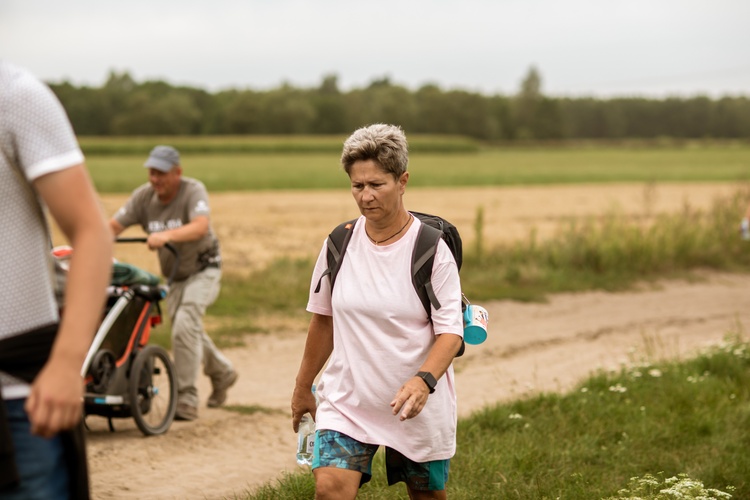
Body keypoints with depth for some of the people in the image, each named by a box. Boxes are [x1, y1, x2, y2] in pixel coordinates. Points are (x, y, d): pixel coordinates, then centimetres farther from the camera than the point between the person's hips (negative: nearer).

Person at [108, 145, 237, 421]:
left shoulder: (193, 190, -22)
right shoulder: (144, 195, -8)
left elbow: (200, 226, -40)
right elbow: (115, 224, -12)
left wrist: (166, 235, -56)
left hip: (203, 269, -6)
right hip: (174, 276, 6)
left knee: (185, 325, -23)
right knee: (188, 331, 16)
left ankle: (186, 399, -19)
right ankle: (222, 372, 43)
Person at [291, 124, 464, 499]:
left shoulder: (432, 248, -11)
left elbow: (450, 331, -13)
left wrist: (424, 380, -31)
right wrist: (303, 387, 19)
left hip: (418, 408, -2)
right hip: (347, 399, 2)